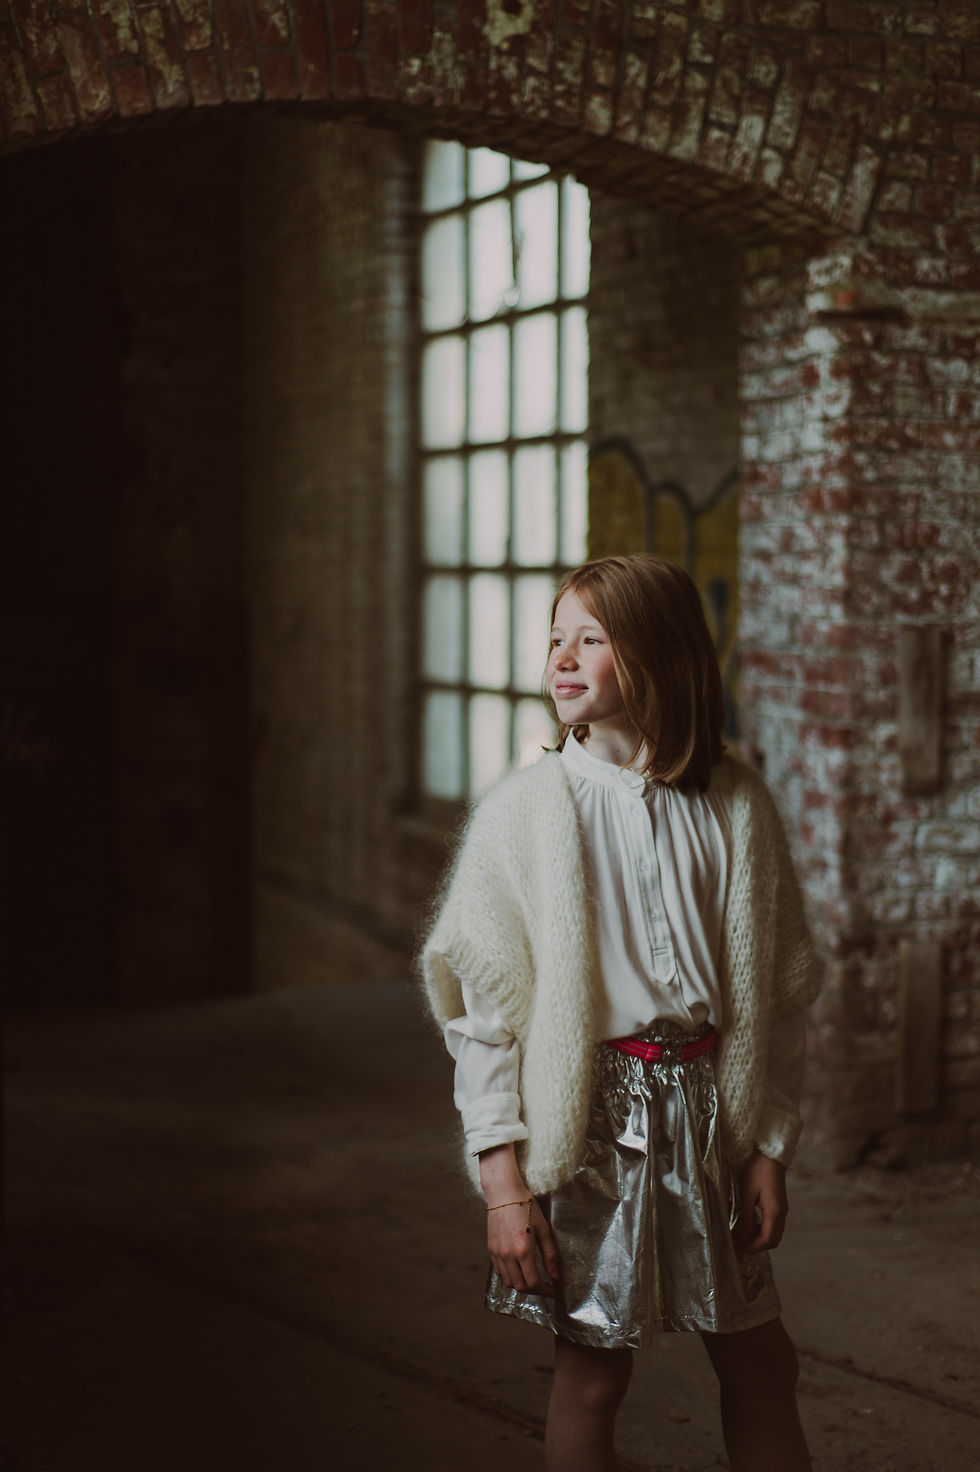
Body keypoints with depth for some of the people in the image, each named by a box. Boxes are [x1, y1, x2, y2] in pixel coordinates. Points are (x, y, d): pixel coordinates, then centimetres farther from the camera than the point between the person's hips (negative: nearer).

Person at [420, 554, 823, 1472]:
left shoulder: (737, 807, 0)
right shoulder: (524, 810, -6)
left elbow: (780, 992, 5)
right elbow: (481, 1009, -6)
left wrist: (770, 1148, 2)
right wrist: (503, 1182, -10)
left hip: (707, 1113, 3)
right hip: (589, 1116, -2)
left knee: (761, 1371, 12)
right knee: (591, 1379, 6)